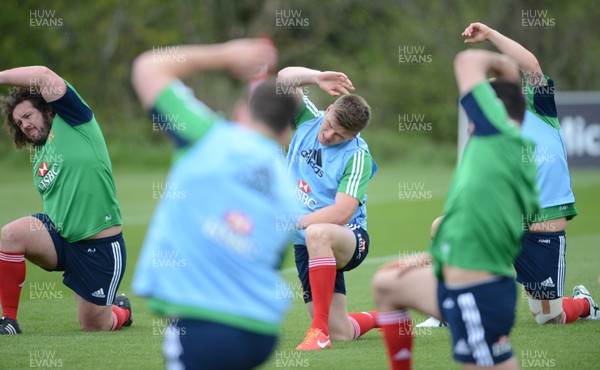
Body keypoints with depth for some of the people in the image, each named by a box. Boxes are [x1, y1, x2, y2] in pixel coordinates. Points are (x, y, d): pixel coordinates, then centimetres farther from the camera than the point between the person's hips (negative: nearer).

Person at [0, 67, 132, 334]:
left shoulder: (73, 121, -3)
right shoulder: (39, 159, 15)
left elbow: (44, 76, -14)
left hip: (101, 247, -6)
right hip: (57, 235, 6)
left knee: (94, 327, 2)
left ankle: (121, 310, 40)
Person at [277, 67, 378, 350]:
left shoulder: (357, 156, -16)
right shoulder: (310, 119, 1)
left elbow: (341, 213, -25)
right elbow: (284, 77, -3)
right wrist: (317, 77, -21)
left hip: (349, 240, -6)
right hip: (305, 244, 6)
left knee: (317, 233, -43)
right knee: (341, 334, 1)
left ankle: (319, 329, -38)